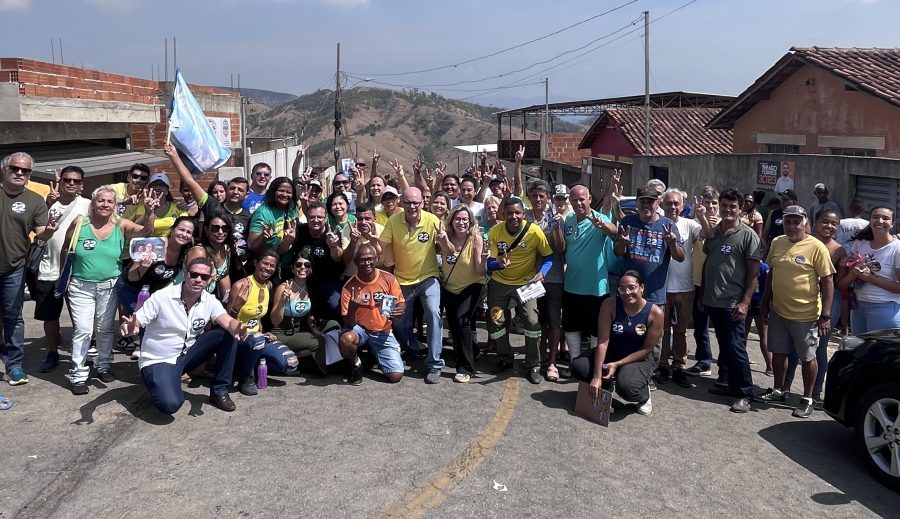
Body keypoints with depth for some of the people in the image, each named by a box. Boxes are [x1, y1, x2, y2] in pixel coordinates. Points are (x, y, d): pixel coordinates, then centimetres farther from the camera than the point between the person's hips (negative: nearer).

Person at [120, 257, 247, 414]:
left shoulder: (210, 301, -6)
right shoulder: (162, 297, -17)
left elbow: (229, 323, -20)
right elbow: (135, 323, -16)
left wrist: (237, 329, -46)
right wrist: (130, 328, -42)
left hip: (186, 355, 5)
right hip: (158, 361, -5)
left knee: (228, 334, -14)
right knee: (170, 404, -31)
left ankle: (219, 390, -2)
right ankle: (158, 383, 7)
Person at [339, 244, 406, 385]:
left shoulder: (389, 279, -11)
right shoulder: (349, 286, -14)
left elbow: (401, 304, -2)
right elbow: (349, 324, -16)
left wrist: (398, 311, -26)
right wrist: (352, 308, -38)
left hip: (383, 332, 1)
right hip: (360, 329, -1)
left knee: (396, 376, -12)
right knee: (345, 339, -38)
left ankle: (373, 352, 20)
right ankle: (356, 364, -2)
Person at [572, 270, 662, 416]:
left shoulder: (655, 312, -20)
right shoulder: (610, 305, -18)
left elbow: (647, 349, -13)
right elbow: (603, 341, -21)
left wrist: (617, 364, -20)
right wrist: (597, 376, -27)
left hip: (641, 358, -3)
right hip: (612, 352, 3)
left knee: (626, 387, -33)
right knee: (578, 367, -20)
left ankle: (644, 395, 7)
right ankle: (605, 386, 13)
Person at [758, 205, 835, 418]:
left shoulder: (816, 247, -13)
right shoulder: (777, 243, 4)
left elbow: (827, 282, -12)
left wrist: (825, 315, -15)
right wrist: (765, 303, 13)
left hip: (805, 315, -5)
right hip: (778, 311, 5)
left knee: (808, 358, 7)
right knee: (778, 352, 15)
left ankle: (808, 400, 21)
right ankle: (779, 390, 33)